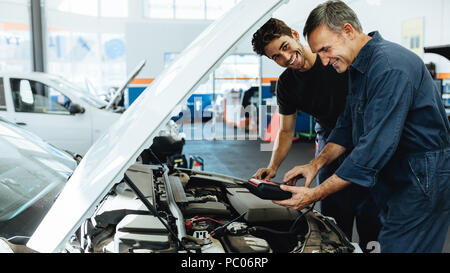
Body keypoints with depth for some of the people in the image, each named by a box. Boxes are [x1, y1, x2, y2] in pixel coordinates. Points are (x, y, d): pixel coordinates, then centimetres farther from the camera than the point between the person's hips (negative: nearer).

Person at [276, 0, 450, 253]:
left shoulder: (391, 66, -24)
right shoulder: (359, 66, 10)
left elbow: (376, 145, -29)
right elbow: (347, 127, 17)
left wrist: (315, 194, -26)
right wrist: (316, 164, 2)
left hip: (422, 181, -10)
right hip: (395, 179, 10)